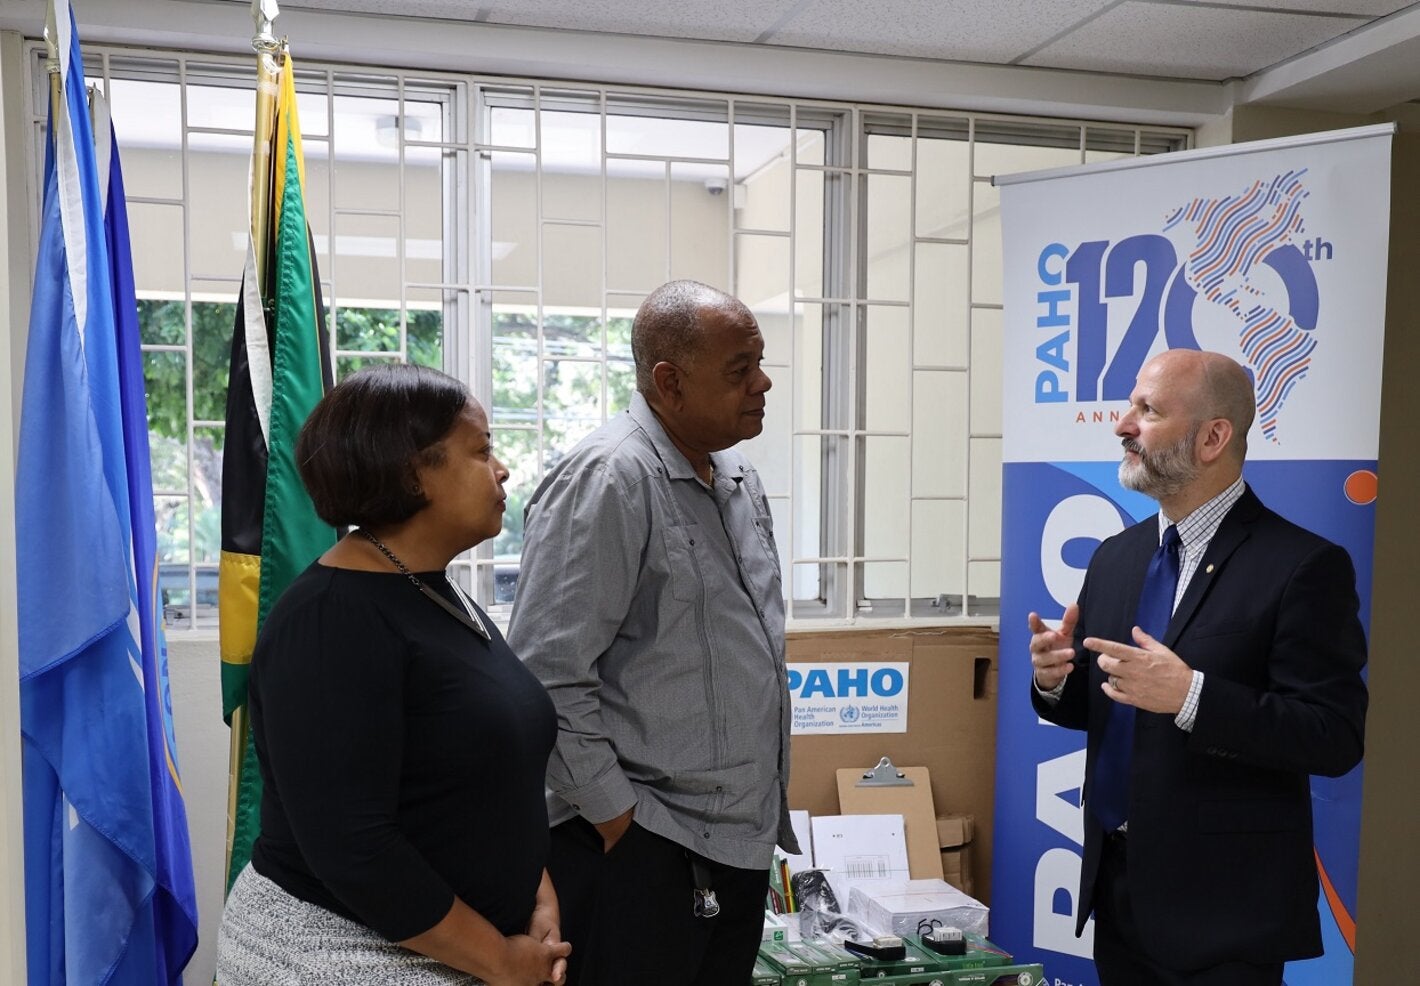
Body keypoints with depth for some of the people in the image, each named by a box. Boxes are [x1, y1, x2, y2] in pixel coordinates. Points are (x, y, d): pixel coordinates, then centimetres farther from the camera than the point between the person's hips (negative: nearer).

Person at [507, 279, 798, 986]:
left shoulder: (738, 478, 10)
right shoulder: (606, 482, -17)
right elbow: (547, 678, -21)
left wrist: (765, 814, 17)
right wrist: (620, 818, -17)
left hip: (744, 840, 8)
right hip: (636, 848, -8)